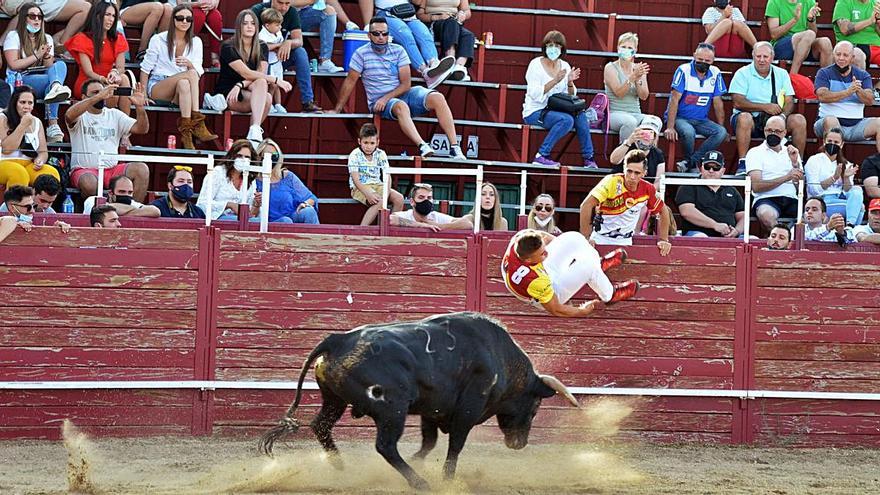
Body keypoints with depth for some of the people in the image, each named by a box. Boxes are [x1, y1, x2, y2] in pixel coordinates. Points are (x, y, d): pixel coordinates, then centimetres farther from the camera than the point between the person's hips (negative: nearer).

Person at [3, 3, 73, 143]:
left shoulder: (47, 39, 21)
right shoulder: (14, 37, 6)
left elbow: (50, 67, 14)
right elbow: (13, 64, -7)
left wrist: (47, 57, -9)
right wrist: (37, 56, -8)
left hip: (42, 78, 5)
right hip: (21, 81, -5)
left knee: (61, 65, -29)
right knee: (50, 81, -37)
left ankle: (55, 89, -60)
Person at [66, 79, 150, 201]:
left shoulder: (114, 115, 17)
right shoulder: (81, 115, 3)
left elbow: (142, 129, 7)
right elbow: (70, 115, -24)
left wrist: (139, 107, -13)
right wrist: (98, 97, -30)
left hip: (112, 169, 4)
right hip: (85, 170, -4)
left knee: (142, 169, -20)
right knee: (90, 183, -39)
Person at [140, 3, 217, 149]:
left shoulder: (196, 42, 10)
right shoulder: (159, 40, 2)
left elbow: (199, 72, 0)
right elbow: (146, 68, 2)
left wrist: (189, 64, -22)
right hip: (157, 87, -3)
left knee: (184, 84, -36)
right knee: (191, 74, -31)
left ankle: (186, 132, -44)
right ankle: (198, 124, -39)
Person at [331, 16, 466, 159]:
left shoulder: (398, 51, 4)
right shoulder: (362, 54, -2)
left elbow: (406, 84, 0)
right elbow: (350, 81, 3)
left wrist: (386, 97, -15)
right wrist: (337, 110, 4)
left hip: (403, 94, 3)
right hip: (379, 103, -3)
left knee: (438, 98, -23)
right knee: (401, 107, -40)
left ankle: (454, 146, -32)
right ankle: (422, 146, -58)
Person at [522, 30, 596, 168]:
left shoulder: (564, 66, 10)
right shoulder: (536, 64, -6)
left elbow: (571, 96, 10)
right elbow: (535, 94, -17)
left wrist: (570, 83, -10)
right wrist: (555, 81, -25)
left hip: (554, 111, 5)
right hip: (535, 112, -5)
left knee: (580, 115, -22)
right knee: (566, 120, -31)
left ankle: (588, 158, -16)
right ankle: (541, 156, -25)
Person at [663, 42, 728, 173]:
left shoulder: (715, 74, 2)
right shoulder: (684, 71, -11)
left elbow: (717, 103, 10)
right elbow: (675, 100, -14)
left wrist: (721, 127, 5)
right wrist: (670, 127, -21)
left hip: (701, 120, 5)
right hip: (680, 117, -5)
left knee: (722, 133, -23)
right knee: (688, 132, -37)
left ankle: (689, 162, -25)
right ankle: (692, 167, -13)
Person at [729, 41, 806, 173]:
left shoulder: (781, 74, 13)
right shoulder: (743, 74, 1)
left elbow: (789, 102, 5)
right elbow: (738, 103, -11)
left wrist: (783, 115, -18)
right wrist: (764, 107, -17)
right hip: (751, 118, -3)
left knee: (799, 120, -19)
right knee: (744, 118, -37)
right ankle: (742, 164, -34)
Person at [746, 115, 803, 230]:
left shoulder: (791, 153, 23)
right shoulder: (755, 153, 10)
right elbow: (756, 186, -5)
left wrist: (795, 163, -2)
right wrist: (786, 178, -13)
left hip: (791, 199, 3)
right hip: (766, 199, -3)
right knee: (766, 215, -40)